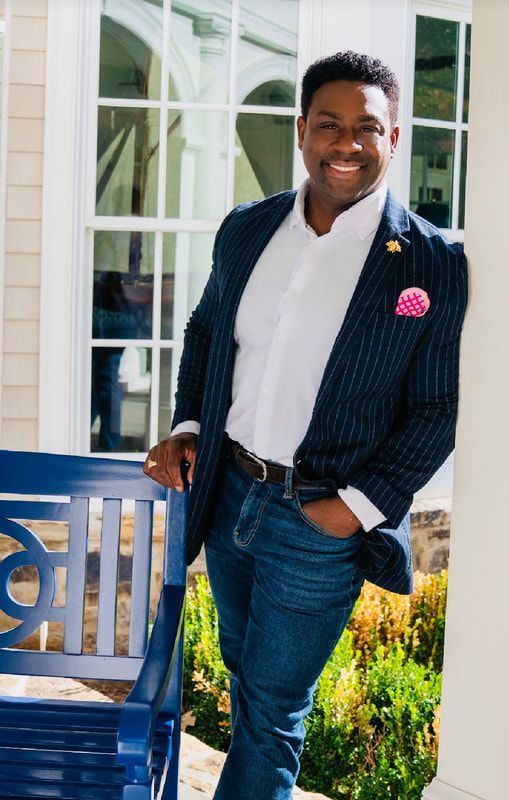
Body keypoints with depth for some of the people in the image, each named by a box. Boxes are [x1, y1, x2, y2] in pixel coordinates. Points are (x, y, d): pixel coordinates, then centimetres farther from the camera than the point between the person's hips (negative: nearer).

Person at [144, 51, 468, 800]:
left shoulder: (434, 265, -13)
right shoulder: (246, 229, 2)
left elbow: (439, 408, -9)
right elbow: (205, 331, 16)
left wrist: (360, 505, -15)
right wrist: (189, 426, 3)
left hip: (321, 522, -5)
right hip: (226, 493, 6)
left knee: (273, 709, 6)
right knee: (245, 672, 25)